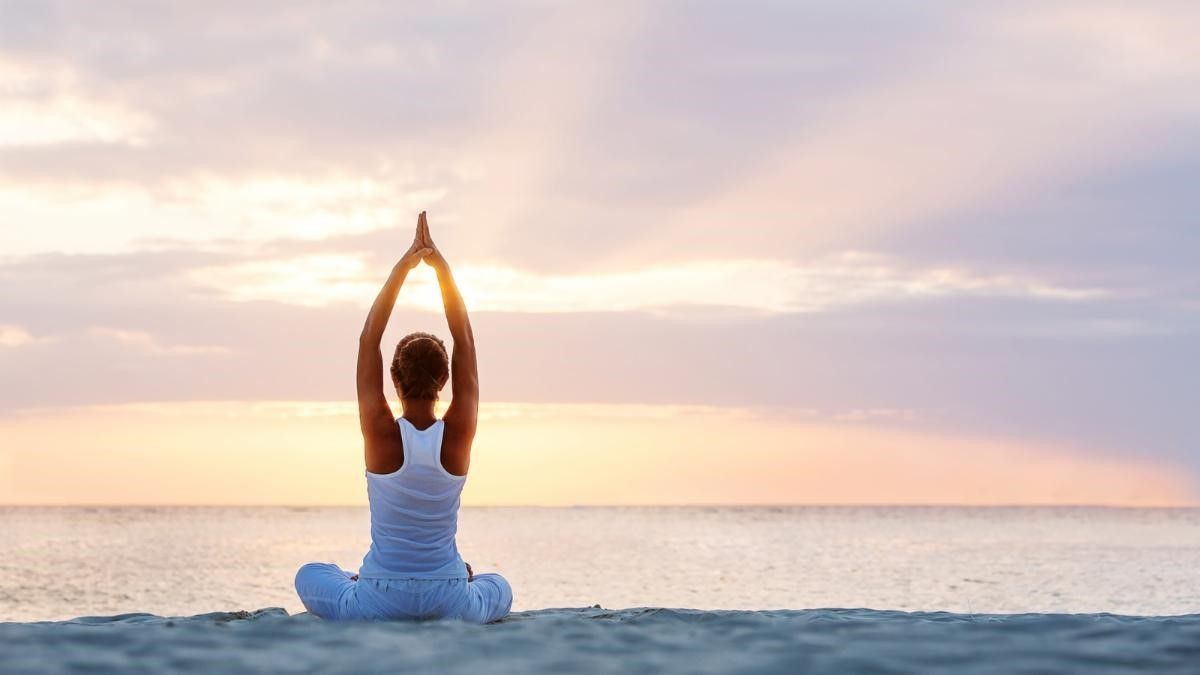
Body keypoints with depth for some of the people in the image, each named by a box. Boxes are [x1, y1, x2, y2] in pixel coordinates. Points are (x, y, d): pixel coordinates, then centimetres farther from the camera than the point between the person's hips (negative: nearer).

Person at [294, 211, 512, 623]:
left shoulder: (381, 434, -14)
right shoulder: (458, 435, -11)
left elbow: (369, 340, -7)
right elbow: (465, 340, -4)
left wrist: (402, 269, -6)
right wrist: (441, 266, -4)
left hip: (378, 604, -1)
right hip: (450, 604, 1)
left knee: (310, 575, 32)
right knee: (499, 588, 36)